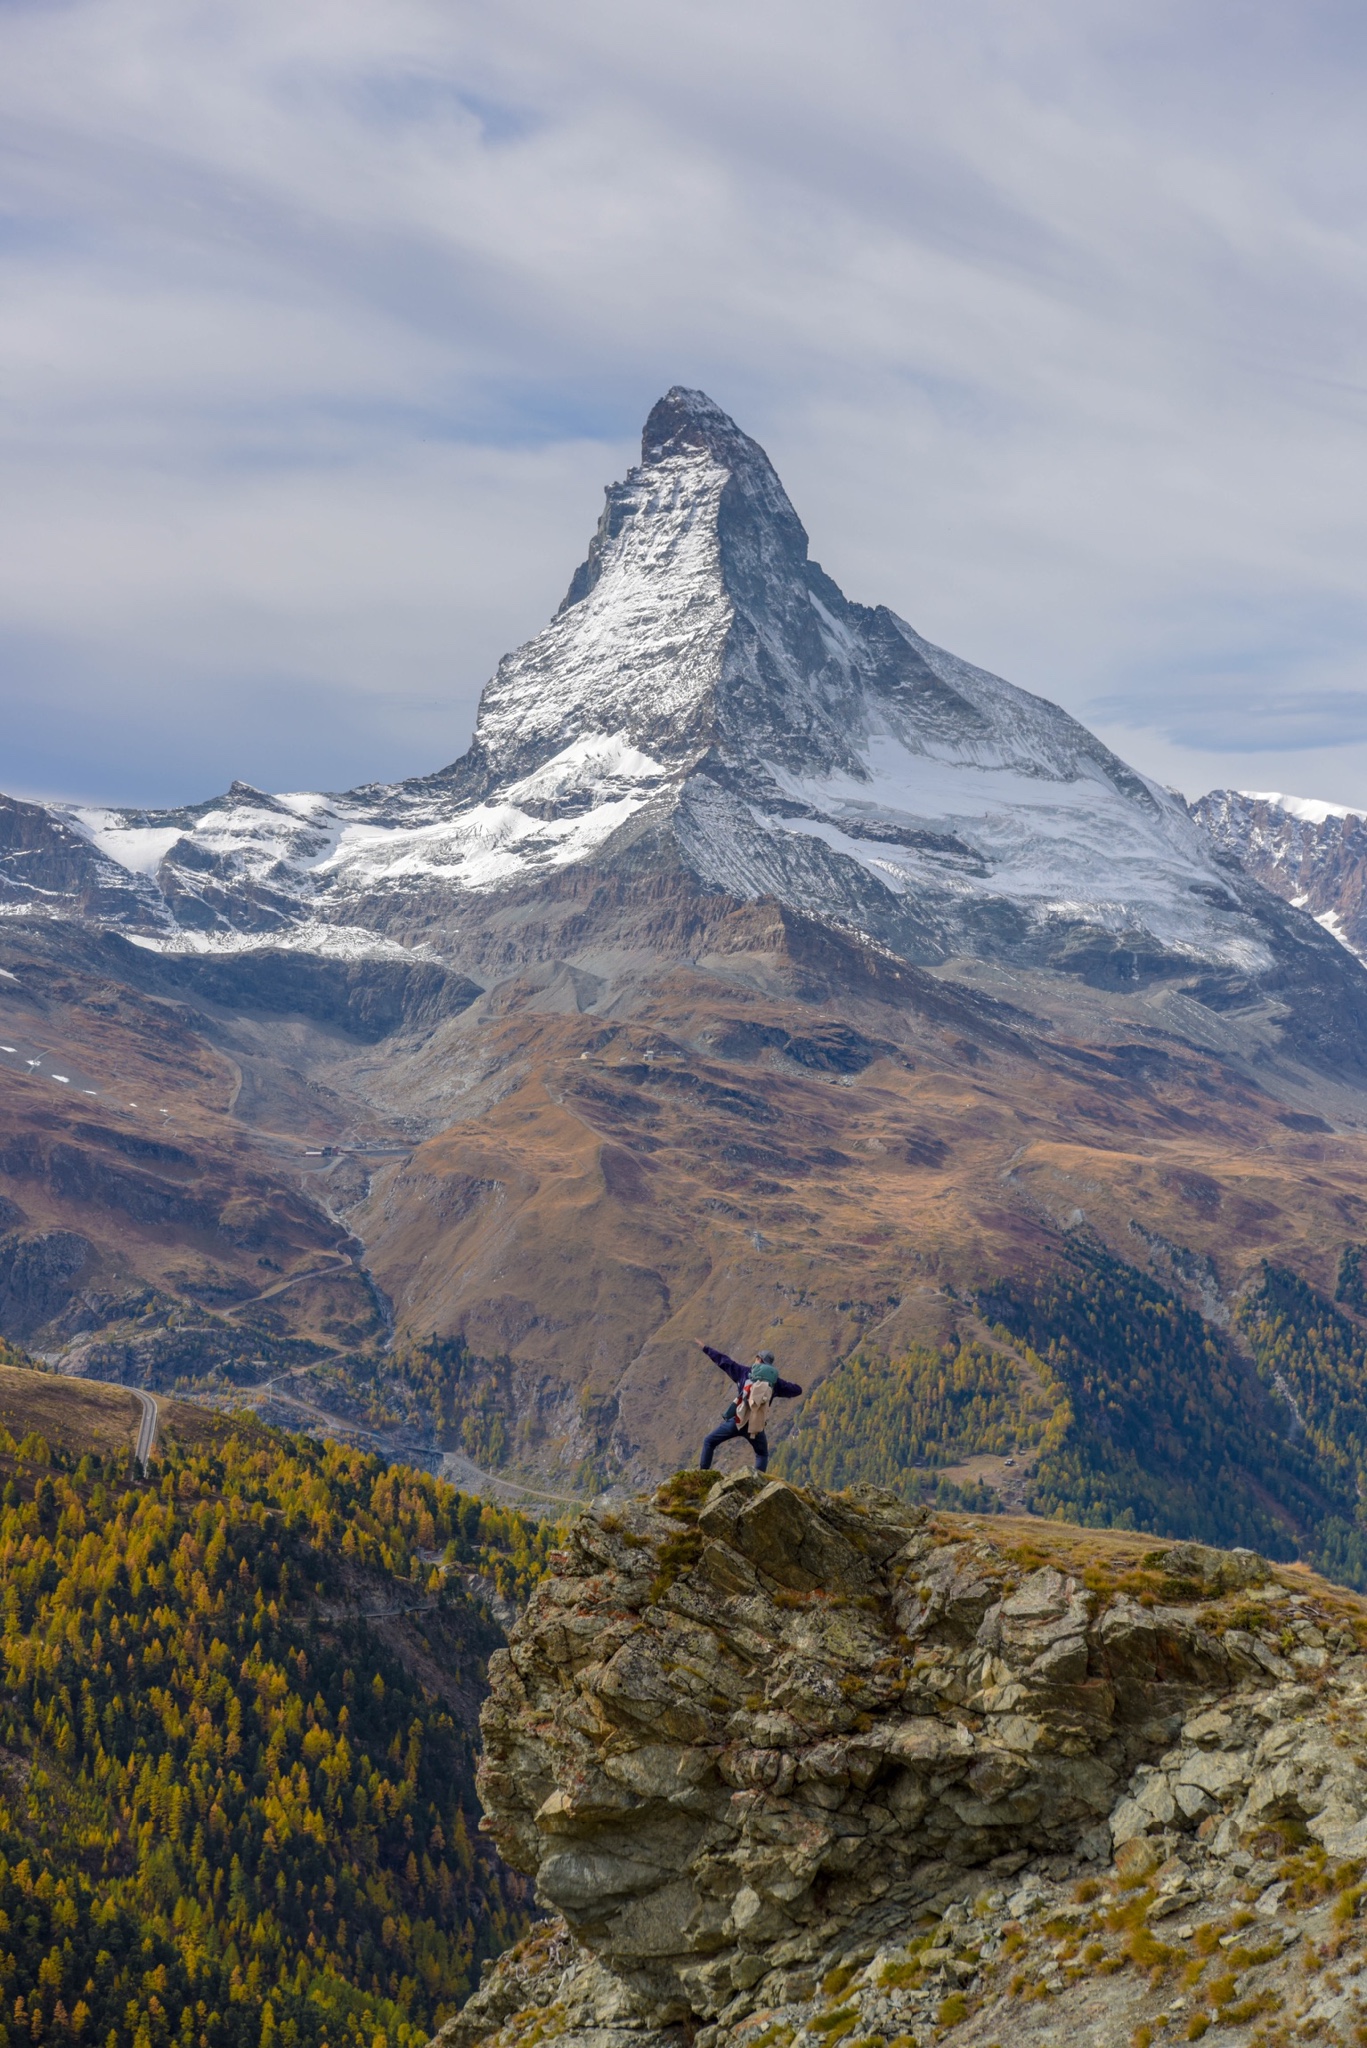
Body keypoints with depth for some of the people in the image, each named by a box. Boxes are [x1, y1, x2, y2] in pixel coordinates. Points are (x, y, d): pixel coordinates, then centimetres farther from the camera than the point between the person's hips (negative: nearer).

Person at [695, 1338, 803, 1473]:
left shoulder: (745, 1372, 5)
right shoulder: (775, 1381, 9)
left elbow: (724, 1362, 10)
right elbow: (797, 1390, 17)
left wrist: (705, 1348, 19)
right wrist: (793, 1384, 42)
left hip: (736, 1420, -2)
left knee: (709, 1442, 14)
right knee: (762, 1454, 23)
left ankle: (703, 1472, 4)